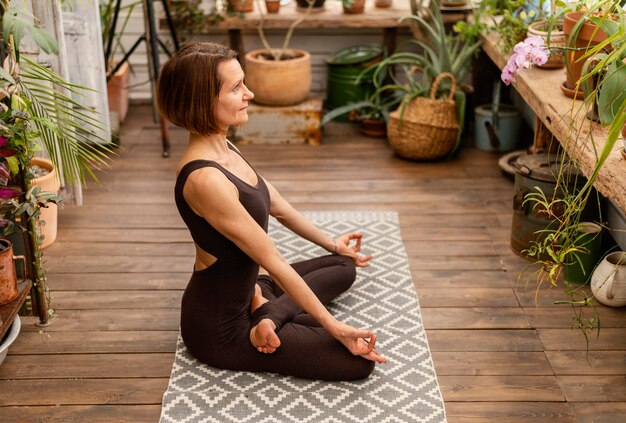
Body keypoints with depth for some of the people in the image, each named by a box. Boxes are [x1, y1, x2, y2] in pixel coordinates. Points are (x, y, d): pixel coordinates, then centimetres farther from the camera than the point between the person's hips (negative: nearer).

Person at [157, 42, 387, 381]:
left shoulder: (223, 148, -1)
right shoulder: (205, 179, -31)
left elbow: (276, 205, 15)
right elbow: (274, 263, -25)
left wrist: (330, 243, 26)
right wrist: (334, 327, -17)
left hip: (240, 292, 9)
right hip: (220, 327, -9)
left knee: (344, 265, 23)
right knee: (359, 359, -11)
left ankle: (267, 315, 4)